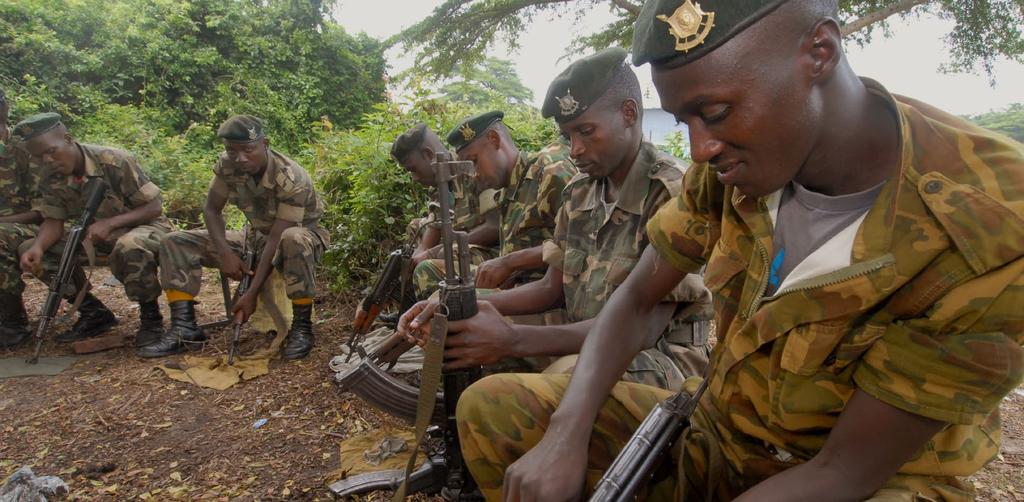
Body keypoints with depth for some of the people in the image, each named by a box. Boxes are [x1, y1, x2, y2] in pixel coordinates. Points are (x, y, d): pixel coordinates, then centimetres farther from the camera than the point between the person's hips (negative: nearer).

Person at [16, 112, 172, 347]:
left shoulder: (115, 161, -22)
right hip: (97, 236, 7)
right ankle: (93, 311, 2)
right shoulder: (51, 179, -5)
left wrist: (109, 223, -33)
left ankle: (150, 315, -17)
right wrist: (37, 248, -25)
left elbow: (155, 207, -21)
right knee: (27, 249, -8)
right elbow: (53, 221, -4)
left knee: (129, 247, -41)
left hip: (147, 226, -6)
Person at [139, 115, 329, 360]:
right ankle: (185, 328, -10)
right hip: (258, 238, 6)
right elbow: (212, 210, -2)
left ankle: (302, 326, -28)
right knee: (174, 242, -5)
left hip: (305, 237, -6)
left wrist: (252, 293, -33)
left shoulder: (292, 180, -30)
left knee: (294, 241, -45)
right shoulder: (227, 165, -13)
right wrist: (225, 253, -19)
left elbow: (277, 239, -31)